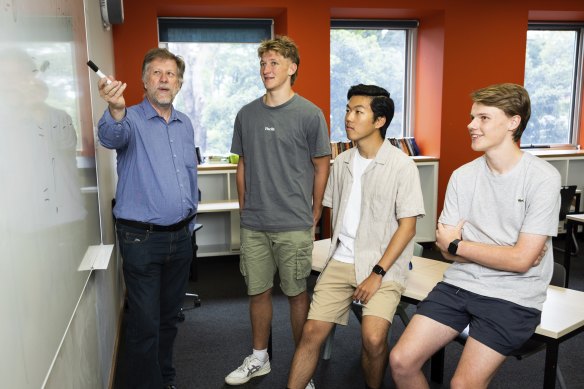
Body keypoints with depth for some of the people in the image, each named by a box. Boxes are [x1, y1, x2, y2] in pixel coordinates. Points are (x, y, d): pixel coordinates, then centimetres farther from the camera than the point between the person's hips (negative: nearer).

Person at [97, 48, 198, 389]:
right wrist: (116, 109, -54)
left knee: (169, 318, 19)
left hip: (181, 236, 6)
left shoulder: (185, 124, 10)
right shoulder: (132, 120, -8)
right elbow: (111, 137, -32)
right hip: (141, 238, -5)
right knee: (145, 324, 1)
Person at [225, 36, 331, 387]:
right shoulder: (247, 115, 6)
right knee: (258, 291, 14)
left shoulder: (310, 114, -5)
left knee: (296, 293, 8)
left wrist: (314, 217, 1)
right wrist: (246, 209, 11)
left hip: (294, 226, -4)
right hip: (253, 225, 4)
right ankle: (259, 358, 34)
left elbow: (322, 167, 0)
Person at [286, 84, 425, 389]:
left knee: (373, 338, -20)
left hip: (384, 263, -4)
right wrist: (338, 252, 4)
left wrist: (377, 273, -14)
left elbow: (408, 226, -9)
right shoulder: (342, 162, 8)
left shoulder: (401, 165, -8)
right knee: (312, 331, -5)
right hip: (342, 260, 4)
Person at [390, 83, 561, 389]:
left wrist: (456, 244, -7)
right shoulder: (463, 176, 2)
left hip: (513, 296, -4)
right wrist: (503, 254, -12)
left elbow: (521, 260, -15)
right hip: (460, 283, 4)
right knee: (401, 361, -6)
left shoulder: (543, 178, -11)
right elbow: (446, 248, 1)